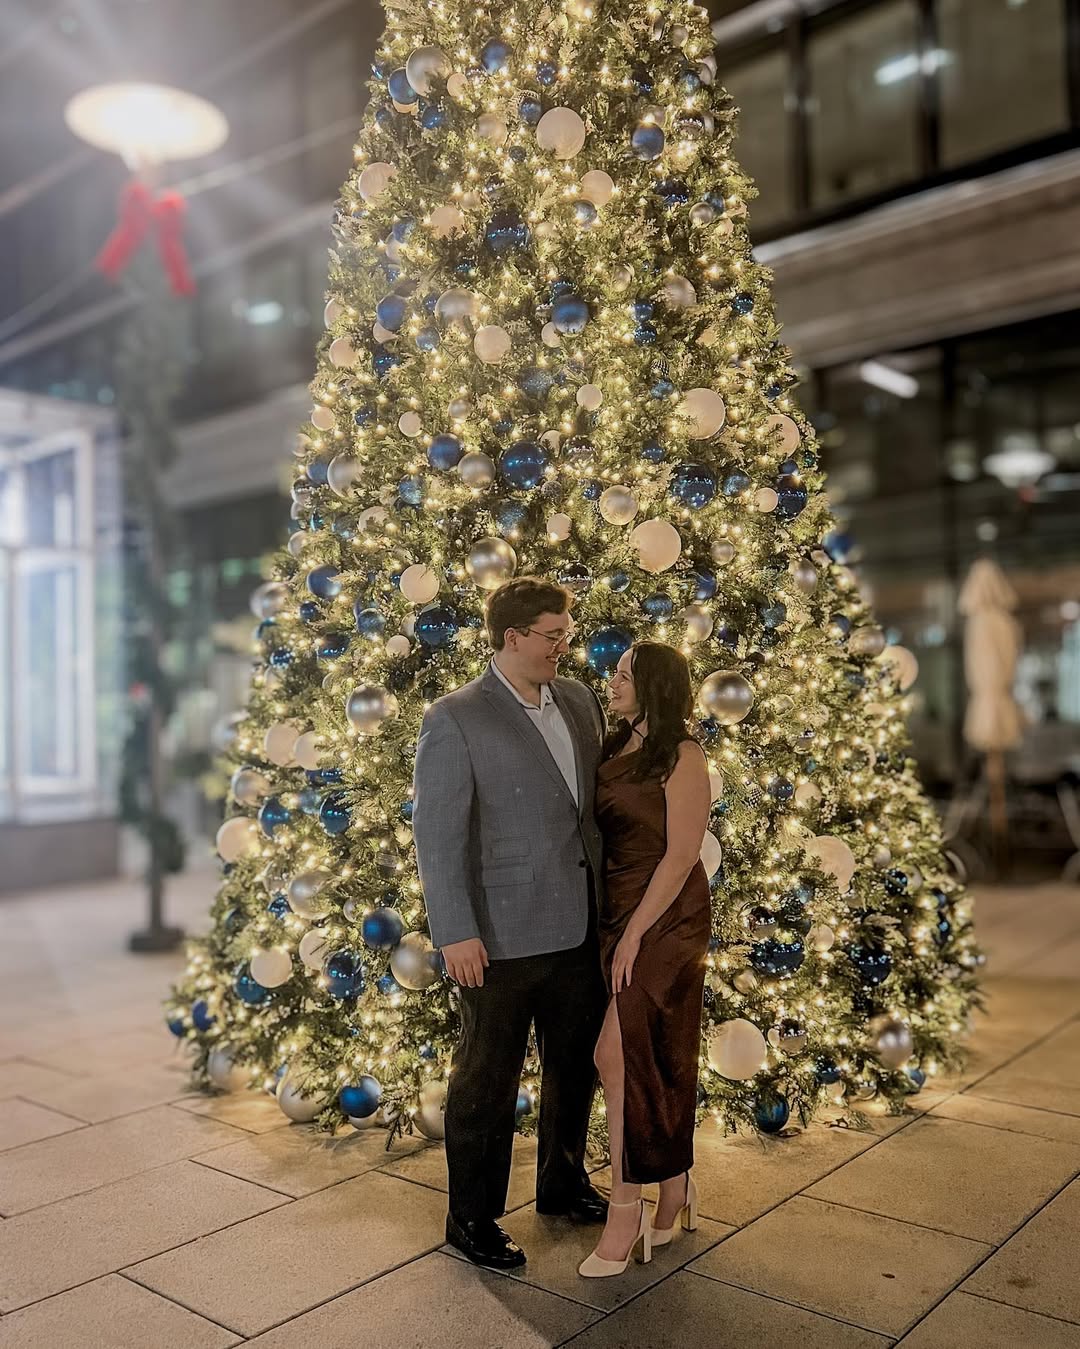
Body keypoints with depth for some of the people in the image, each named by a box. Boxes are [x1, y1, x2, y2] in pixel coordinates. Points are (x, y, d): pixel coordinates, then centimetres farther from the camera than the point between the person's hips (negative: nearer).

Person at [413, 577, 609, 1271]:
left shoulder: (580, 700, 6)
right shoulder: (455, 719, -13)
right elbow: (438, 833, -14)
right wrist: (456, 933, -17)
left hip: (580, 926, 7)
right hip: (503, 934, -6)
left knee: (577, 1063, 21)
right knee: (488, 1080, 9)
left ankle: (564, 1182, 43)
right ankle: (472, 1219, 27)